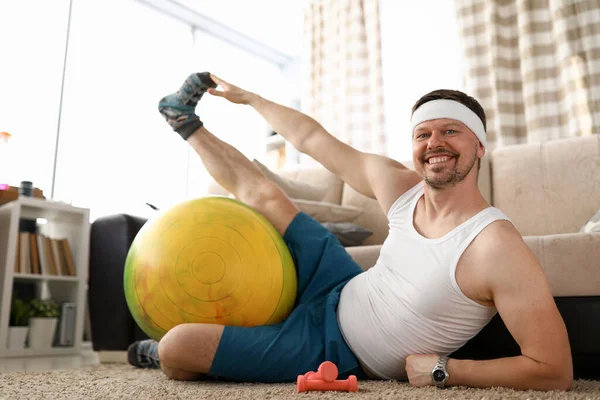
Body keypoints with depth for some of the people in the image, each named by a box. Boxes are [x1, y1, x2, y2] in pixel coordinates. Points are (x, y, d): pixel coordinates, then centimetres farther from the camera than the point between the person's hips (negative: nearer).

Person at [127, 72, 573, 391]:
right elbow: (312, 138, 1)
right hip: (340, 290, 6)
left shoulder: (498, 249, -29)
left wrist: (442, 369, -25)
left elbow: (555, 371, -28)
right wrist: (249, 97, 12)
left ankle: (164, 356, 25)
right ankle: (188, 124, 40)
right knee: (263, 193, 11)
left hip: (332, 346, -5)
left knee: (176, 347, -16)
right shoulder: (399, 186, -11)